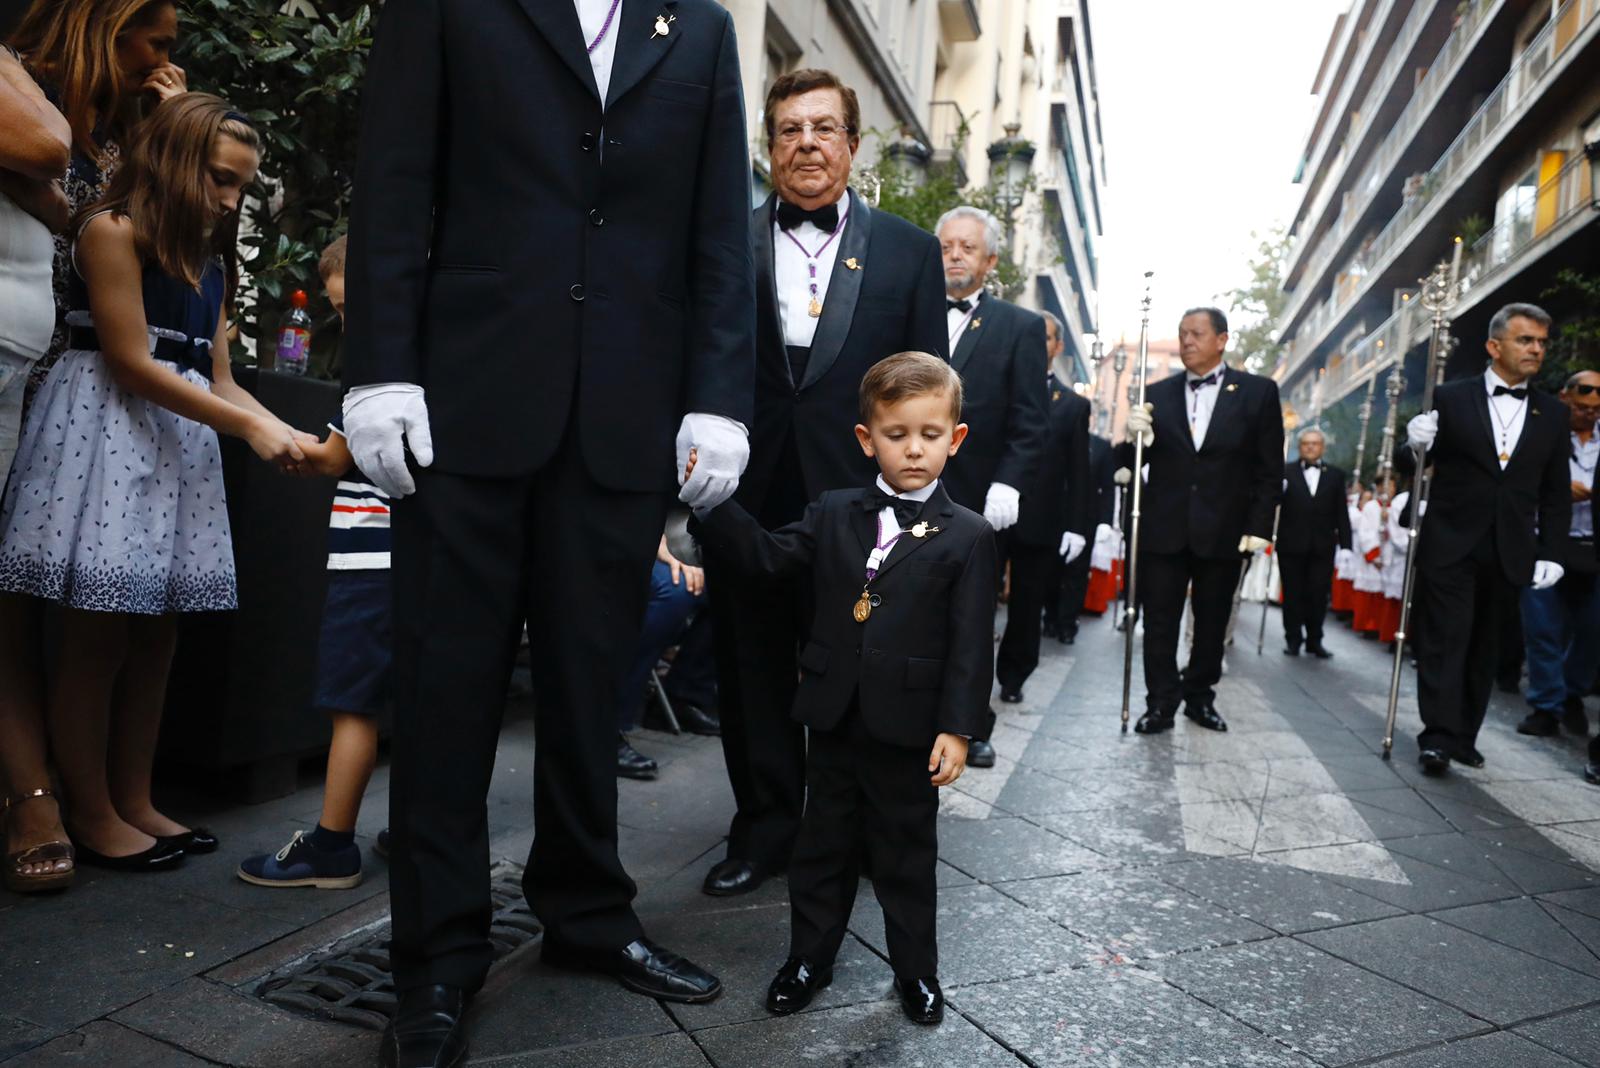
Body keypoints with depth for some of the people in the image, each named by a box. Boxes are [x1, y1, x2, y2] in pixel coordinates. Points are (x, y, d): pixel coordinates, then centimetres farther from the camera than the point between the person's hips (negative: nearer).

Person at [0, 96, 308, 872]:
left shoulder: (206, 262, 19)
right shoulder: (112, 230, -4)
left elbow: (218, 380, 12)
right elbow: (131, 363, -12)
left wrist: (290, 434, -4)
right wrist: (250, 427, -15)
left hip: (181, 441, 8)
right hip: (108, 433, -7)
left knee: (157, 630, 6)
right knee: (98, 632, -5)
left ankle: (134, 802, 13)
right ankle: (93, 818, 2)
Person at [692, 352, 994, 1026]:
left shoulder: (967, 536, -6)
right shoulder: (834, 516, 5)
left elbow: (971, 642, -8)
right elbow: (765, 554, -3)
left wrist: (957, 727, -12)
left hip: (907, 727, -3)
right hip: (835, 718, 3)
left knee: (905, 854, 13)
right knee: (823, 844, 17)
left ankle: (916, 970, 32)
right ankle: (808, 957, 34)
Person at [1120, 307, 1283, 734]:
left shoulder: (1258, 392, 1)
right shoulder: (1157, 394, 6)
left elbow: (1270, 470, 0)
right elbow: (1132, 462, 4)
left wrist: (1259, 527, -6)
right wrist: (1135, 437, -17)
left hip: (1223, 532, -1)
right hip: (1163, 529, 1)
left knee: (1211, 623, 11)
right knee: (1159, 622, 3)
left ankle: (1200, 697, 25)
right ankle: (1161, 703, 11)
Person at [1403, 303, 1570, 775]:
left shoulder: (1552, 413, 9)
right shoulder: (1450, 398, 0)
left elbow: (1556, 494, 10)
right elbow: (1411, 463, 3)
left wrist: (1551, 553, 3)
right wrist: (1416, 445, -19)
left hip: (1508, 553, 3)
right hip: (1450, 544, -3)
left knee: (1484, 646, 9)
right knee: (1446, 639, -5)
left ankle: (1464, 738, 18)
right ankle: (1438, 738, -4)